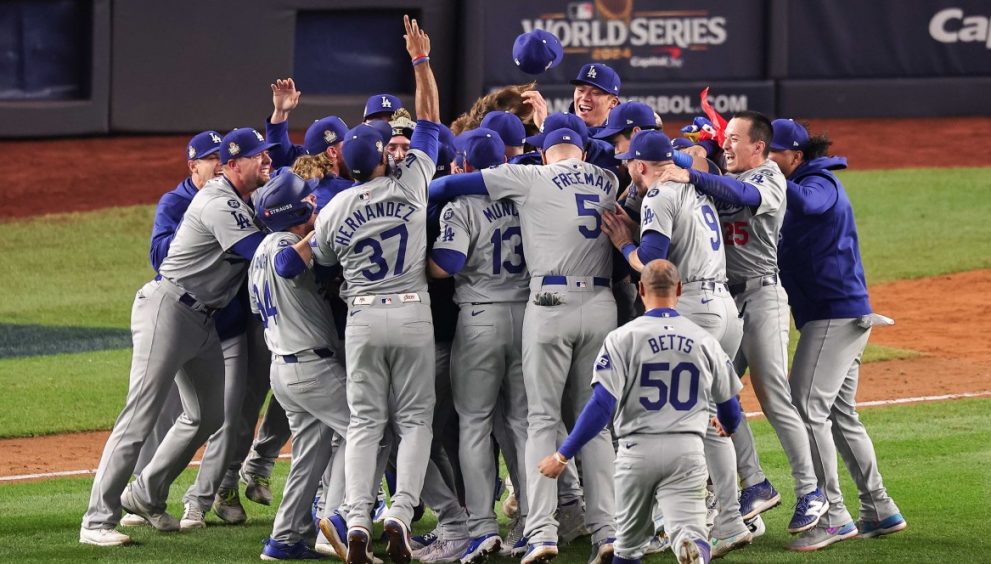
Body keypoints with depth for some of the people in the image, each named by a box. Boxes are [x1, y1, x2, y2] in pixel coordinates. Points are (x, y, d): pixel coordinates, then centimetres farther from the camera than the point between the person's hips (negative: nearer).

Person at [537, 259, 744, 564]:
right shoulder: (704, 341, 6)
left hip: (638, 449, -1)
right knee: (690, 531, -10)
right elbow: (729, 405, 20)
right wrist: (728, 426, 45)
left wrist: (563, 455, -6)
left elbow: (602, 405, -12)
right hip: (687, 451, 1)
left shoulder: (622, 338, -4)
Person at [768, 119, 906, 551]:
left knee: (808, 408, -14)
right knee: (840, 416, 14)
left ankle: (833, 517, -15)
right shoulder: (808, 184, 19)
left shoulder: (820, 183, -12)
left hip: (836, 314, -11)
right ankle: (879, 511, 19)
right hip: (841, 316, 11)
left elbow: (803, 203, -35)